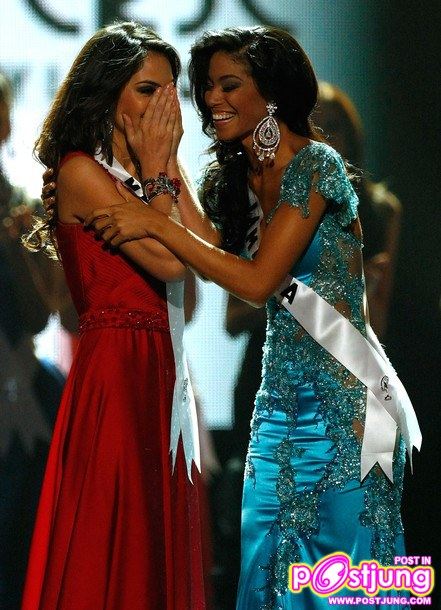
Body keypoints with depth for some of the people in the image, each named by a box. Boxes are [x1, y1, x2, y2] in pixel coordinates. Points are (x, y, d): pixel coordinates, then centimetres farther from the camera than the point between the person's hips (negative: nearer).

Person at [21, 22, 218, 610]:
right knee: (111, 546, -6)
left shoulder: (150, 172, 16)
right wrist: (154, 169, -6)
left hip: (165, 373, 8)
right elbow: (167, 259, -17)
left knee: (161, 536, 9)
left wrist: (171, 166, 2)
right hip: (116, 368, -8)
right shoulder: (82, 171, -8)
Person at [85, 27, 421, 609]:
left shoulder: (314, 166, -12)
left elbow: (258, 281, -18)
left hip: (342, 396, -8)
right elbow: (204, 255, -4)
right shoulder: (234, 178, 12)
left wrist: (155, 224, -18)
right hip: (282, 394, 8)